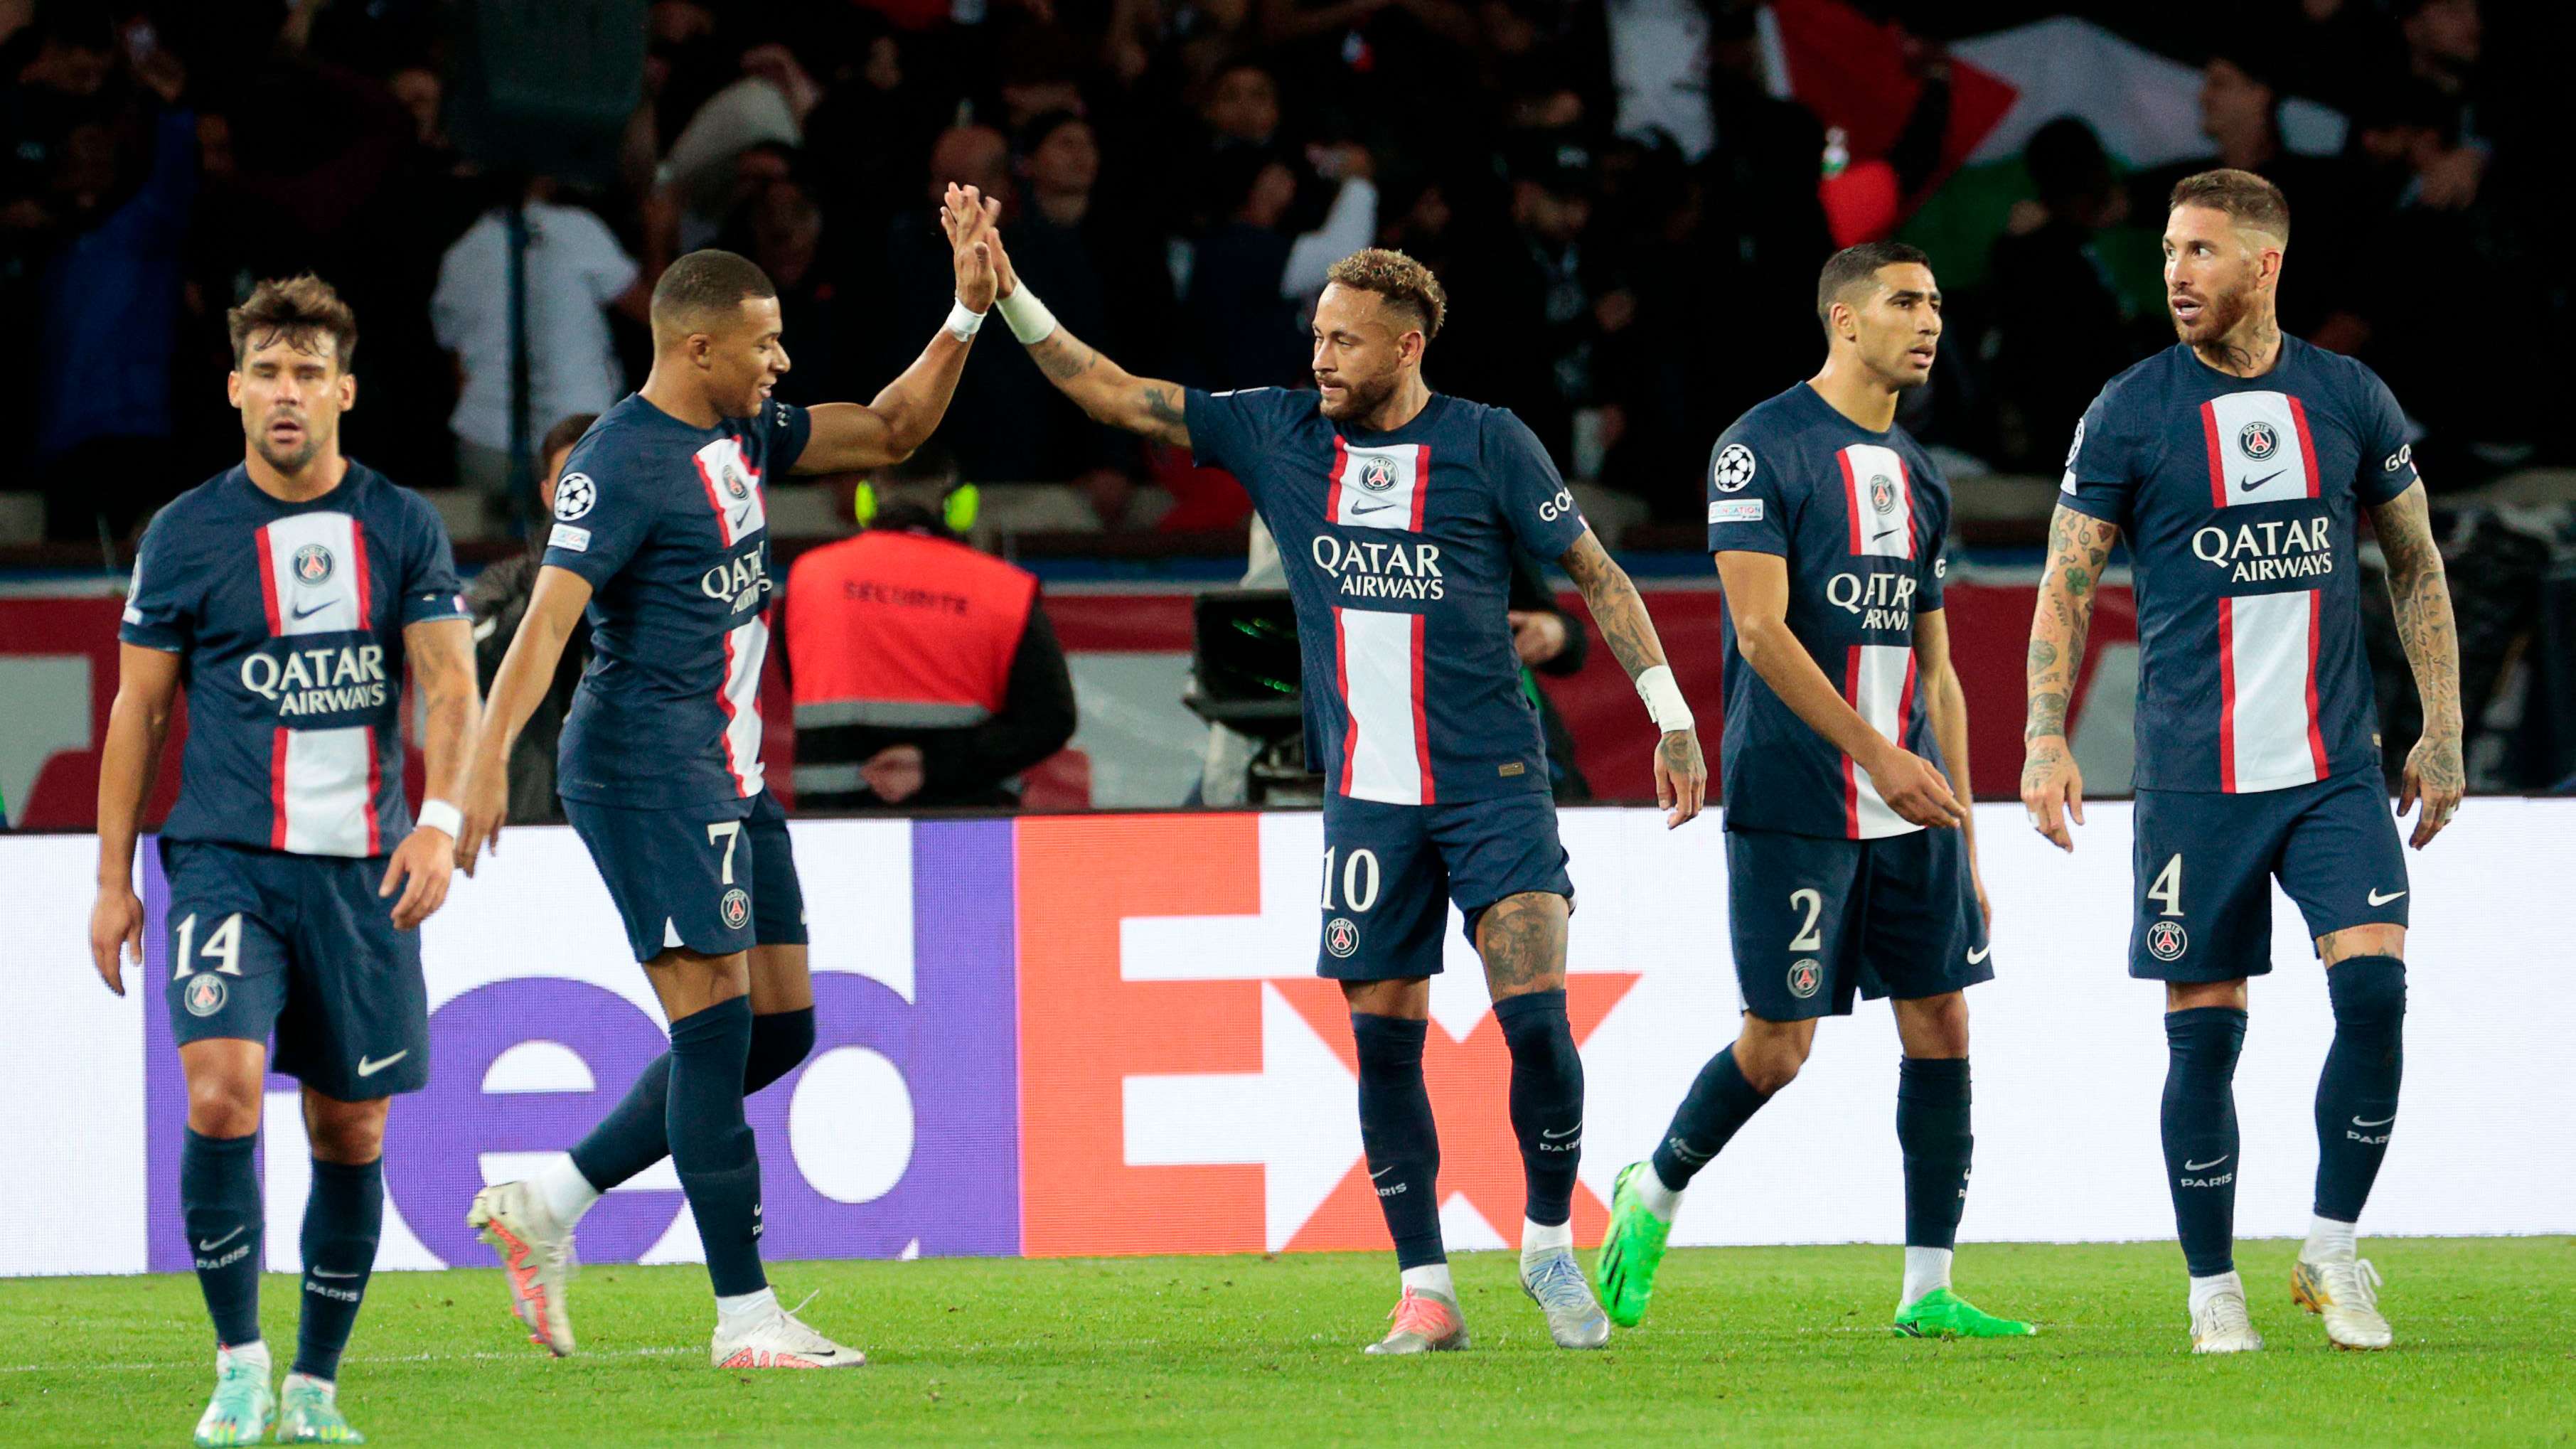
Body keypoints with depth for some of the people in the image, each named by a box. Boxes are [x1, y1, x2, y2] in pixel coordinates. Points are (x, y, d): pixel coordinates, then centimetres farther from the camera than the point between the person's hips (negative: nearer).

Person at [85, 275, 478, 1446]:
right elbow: (137, 708, 8)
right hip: (225, 857, -2)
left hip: (363, 866, 2)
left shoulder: (403, 527, 5)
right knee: (222, 1090, -20)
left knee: (351, 1129, 5)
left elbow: (448, 682, 1)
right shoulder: (186, 534, 3)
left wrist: (439, 819, -16)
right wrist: (112, 878, 5)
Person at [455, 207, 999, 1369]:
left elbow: (887, 433, 25)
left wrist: (967, 315, 14)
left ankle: (547, 1208, 15)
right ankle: (745, 1317, -9)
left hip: (727, 774, 10)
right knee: (717, 1025, -11)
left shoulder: (741, 435, 13)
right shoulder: (622, 463, -14)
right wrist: (488, 759, -32)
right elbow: (549, 617, -22)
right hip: (645, 767, -10)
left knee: (778, 1029, 9)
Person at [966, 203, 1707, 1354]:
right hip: (1369, 795, 3)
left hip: (1493, 784, -3)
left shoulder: (1488, 446, -3)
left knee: (1536, 1017, -13)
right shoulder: (1278, 435, 5)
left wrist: (1673, 720, 1)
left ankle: (1550, 1246, 7)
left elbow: (1596, 576, 3)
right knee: (1384, 1040, 0)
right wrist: (1009, 299, -1)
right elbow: (1115, 395, 8)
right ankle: (1425, 1293, 8)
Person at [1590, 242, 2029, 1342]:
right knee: (1778, 1044, -5)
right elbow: (1763, 631, -14)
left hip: (1912, 807, 7)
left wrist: (1962, 835, 16)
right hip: (1793, 802, -7)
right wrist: (1876, 755, -19)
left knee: (1940, 1023, 0)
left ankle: (1928, 1290, 5)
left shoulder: (1917, 477, 16)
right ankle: (1653, 1194, 20)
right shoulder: (1761, 450, -6)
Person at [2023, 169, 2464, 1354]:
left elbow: (2416, 564, 14)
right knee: (2204, 1029, -1)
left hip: (2336, 768, 1)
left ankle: (2332, 1254, 1)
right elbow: (2067, 582, 2)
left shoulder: (2351, 401, 5)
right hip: (2193, 772, -1)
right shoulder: (2129, 412, -1)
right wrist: (2045, 739, -9)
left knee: (2374, 987, -14)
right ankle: (2213, 1292, 11)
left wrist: (2441, 732, 10)